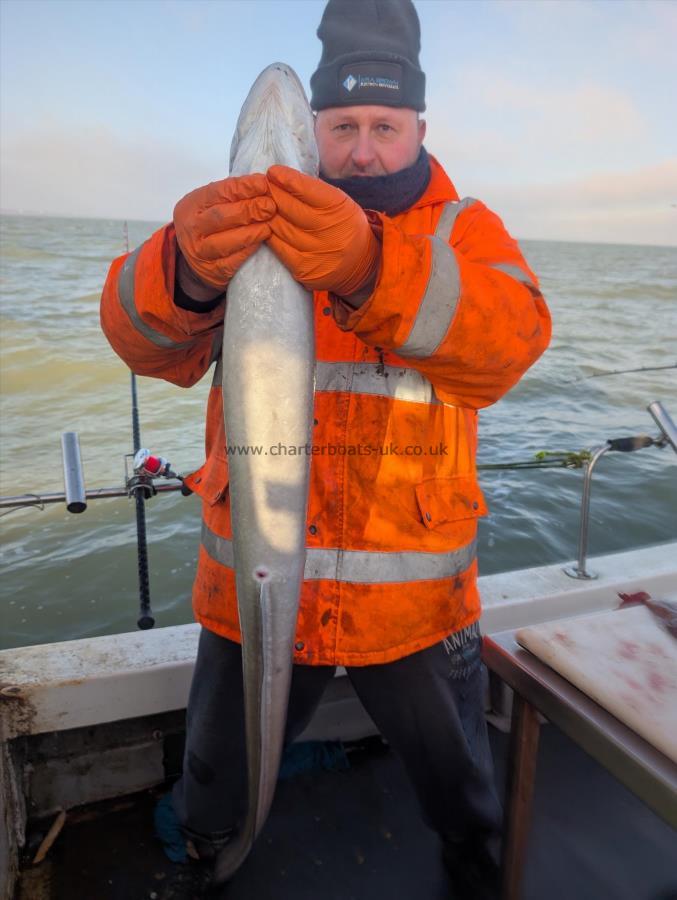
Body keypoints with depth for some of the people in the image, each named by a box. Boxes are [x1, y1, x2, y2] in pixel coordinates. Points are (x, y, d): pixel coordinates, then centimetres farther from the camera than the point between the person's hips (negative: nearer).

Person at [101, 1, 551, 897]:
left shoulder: (463, 228, -2)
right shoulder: (255, 220, 0)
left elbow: (512, 335, -23)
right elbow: (142, 336, -15)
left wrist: (369, 269, -42)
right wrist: (189, 269, -39)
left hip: (417, 601, 0)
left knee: (458, 775, 24)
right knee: (219, 767, 24)